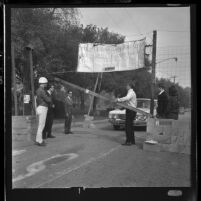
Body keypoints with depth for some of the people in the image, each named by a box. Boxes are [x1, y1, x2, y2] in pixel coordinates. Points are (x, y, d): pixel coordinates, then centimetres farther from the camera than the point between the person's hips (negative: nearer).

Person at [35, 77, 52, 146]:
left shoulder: (38, 90, 16)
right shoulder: (42, 91, -16)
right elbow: (48, 100, -18)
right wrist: (49, 98, 5)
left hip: (40, 108, 10)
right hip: (42, 109, -10)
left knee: (41, 125, 13)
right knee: (41, 125, -7)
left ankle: (38, 140, 17)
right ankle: (39, 141, -4)